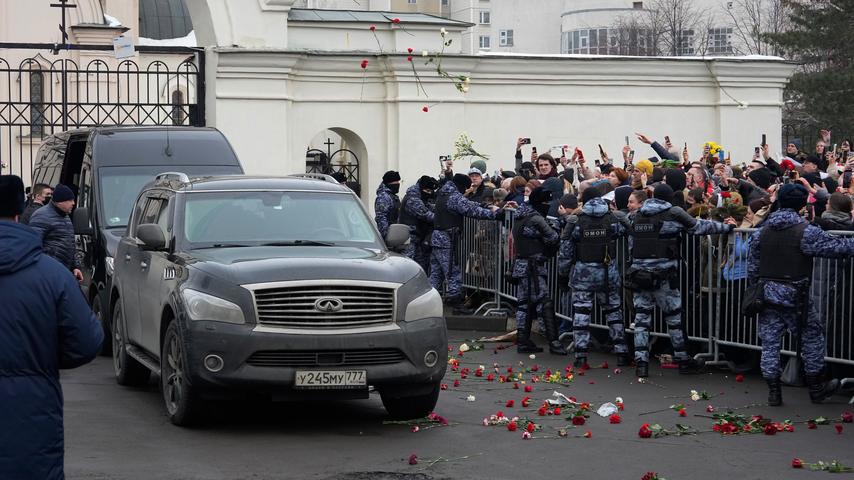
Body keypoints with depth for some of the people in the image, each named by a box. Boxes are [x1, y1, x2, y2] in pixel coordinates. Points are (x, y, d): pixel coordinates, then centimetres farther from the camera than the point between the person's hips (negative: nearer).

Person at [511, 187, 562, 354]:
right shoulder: (536, 219, -13)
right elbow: (553, 239, -11)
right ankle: (553, 342, -13)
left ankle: (523, 341, 12)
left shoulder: (520, 217, 15)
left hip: (521, 265, 9)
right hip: (533, 266, -9)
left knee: (525, 303, 11)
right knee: (545, 303, -10)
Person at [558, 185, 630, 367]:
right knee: (614, 311, 12)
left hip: (583, 273, -1)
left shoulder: (575, 222, -3)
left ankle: (580, 355, 0)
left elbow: (565, 251, -1)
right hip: (609, 273, 1)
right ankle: (622, 353, 10)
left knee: (581, 312, 3)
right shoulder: (615, 219, -1)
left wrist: (562, 274, 9)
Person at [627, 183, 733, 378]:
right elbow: (699, 227, 3)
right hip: (663, 274, -4)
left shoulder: (637, 216, 11)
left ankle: (641, 362, -1)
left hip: (639, 273, 4)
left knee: (641, 318, 5)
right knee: (674, 318, 7)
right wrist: (726, 227, 14)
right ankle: (683, 360, 16)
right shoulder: (673, 213, -4)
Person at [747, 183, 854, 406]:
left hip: (767, 295, 5)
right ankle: (816, 388, 19)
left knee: (770, 343, 8)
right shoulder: (805, 231, -12)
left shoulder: (761, 232, 6)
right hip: (795, 296, -4)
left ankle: (773, 392, 9)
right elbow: (835, 246, -10)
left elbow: (753, 267, 10)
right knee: (812, 337, 12)